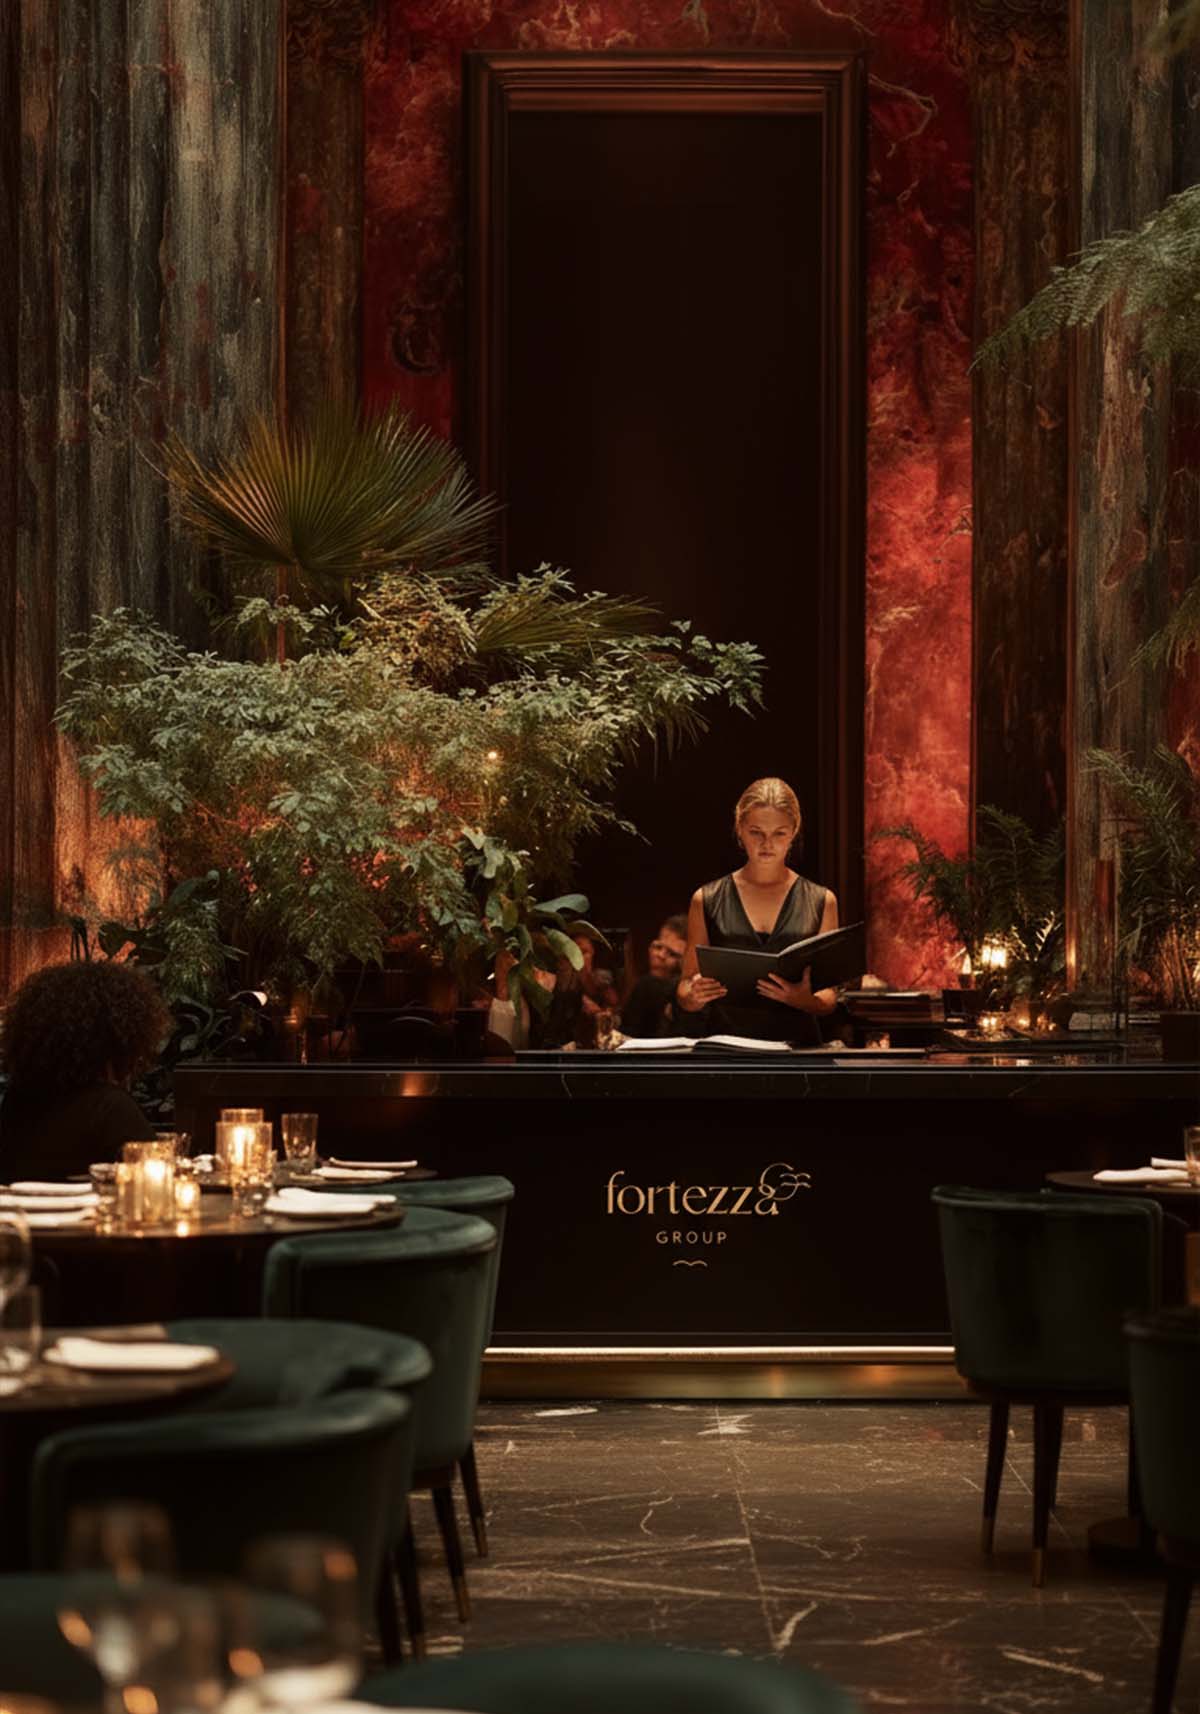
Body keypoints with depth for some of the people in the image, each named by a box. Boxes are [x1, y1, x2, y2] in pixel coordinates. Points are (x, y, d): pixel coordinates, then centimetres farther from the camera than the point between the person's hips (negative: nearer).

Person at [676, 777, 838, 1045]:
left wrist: (803, 999, -11)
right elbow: (686, 991, 14)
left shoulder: (820, 902, 10)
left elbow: (828, 1000, 11)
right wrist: (693, 996, -10)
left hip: (796, 1044, -1)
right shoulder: (707, 901, 10)